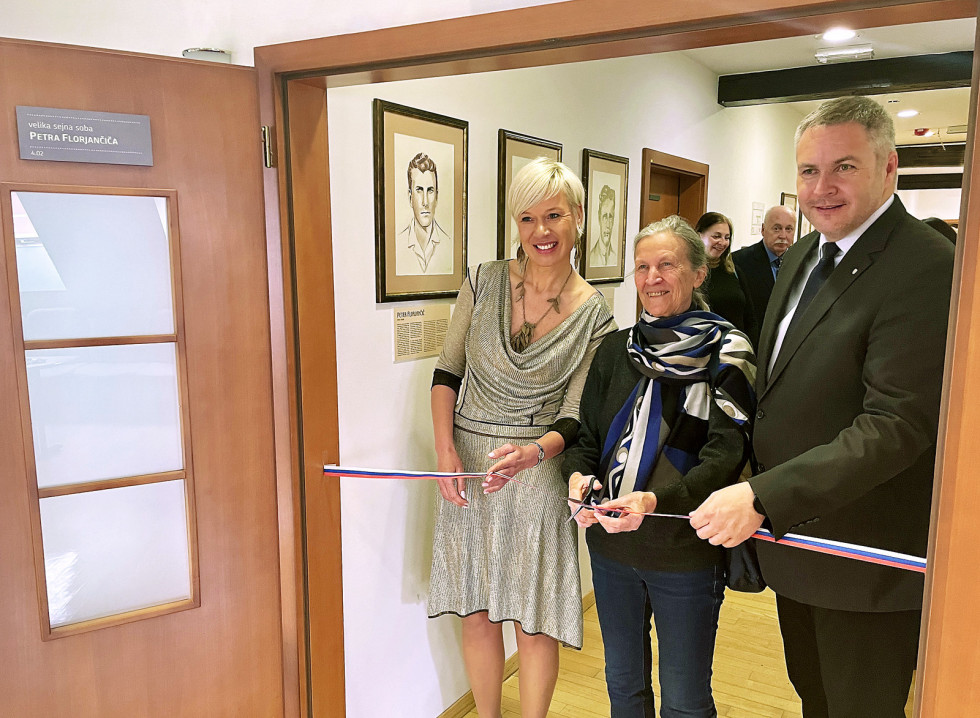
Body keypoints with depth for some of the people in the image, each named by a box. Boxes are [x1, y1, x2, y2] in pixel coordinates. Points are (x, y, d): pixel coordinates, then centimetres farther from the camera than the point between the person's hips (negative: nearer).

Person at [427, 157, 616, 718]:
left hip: (538, 469, -2)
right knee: (477, 613, 13)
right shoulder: (484, 282, -2)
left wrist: (533, 452, -26)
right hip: (467, 464, 2)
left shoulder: (594, 315, -6)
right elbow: (448, 371, 3)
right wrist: (445, 449, -10)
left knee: (535, 622, 7)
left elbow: (574, 416, -6)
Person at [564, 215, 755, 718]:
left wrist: (656, 500, -34)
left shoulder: (727, 353, -10)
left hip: (687, 550, -4)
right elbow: (586, 436, 6)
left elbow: (725, 455, -18)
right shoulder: (616, 350, 3)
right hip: (611, 545, 4)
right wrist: (578, 476, -16)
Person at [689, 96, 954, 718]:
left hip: (868, 559, -8)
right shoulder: (802, 257, 7)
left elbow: (895, 426, -27)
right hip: (792, 536, 8)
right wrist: (758, 503, 7)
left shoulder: (927, 270, -22)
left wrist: (764, 497, -31)